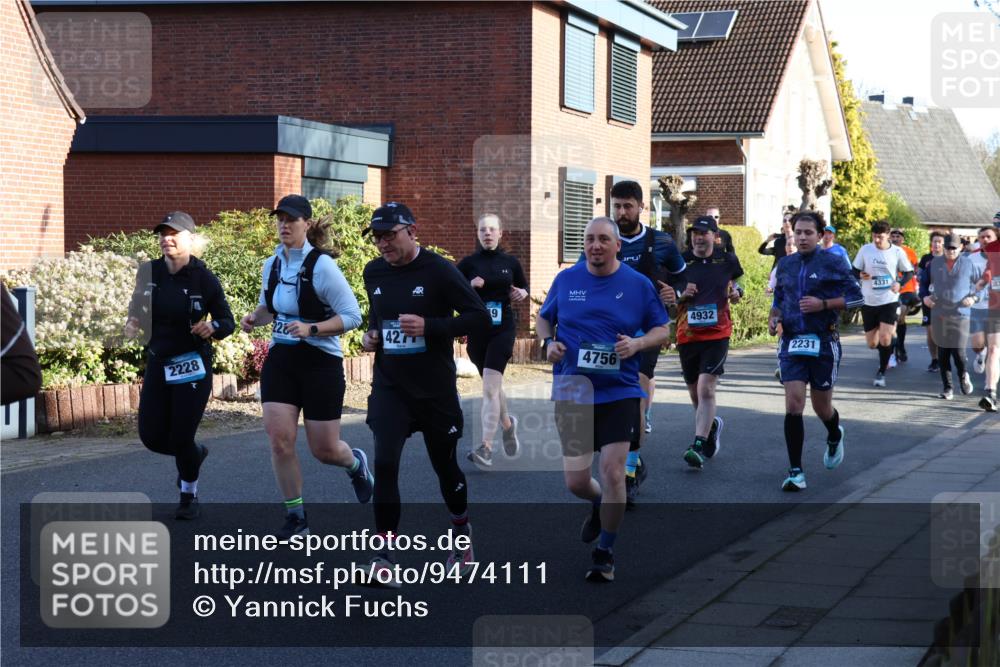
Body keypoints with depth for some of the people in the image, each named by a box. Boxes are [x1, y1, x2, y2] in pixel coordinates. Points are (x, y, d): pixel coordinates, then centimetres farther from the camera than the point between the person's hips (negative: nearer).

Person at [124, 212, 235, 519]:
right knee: (152, 438, 3)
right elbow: (138, 307, 15)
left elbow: (228, 322, -5)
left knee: (181, 439, -4)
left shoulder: (204, 279, -13)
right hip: (157, 364, 4)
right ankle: (194, 454, 37)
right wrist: (132, 323, -7)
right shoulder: (149, 272, -2)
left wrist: (213, 327, -27)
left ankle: (189, 496, 24)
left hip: (192, 367, -4)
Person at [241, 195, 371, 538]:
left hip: (320, 363, -5)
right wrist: (254, 317, 1)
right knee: (279, 438, -9)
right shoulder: (271, 265, 4)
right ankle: (295, 516, 6)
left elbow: (352, 316, -14)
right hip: (280, 360, 5)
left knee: (324, 449, 3)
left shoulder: (321, 266, -15)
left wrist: (311, 329, -25)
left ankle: (356, 463, 40)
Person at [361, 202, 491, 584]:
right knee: (385, 463, -14)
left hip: (436, 390, -3)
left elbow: (481, 320, -14)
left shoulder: (438, 271, -13)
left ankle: (462, 534, 40)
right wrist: (370, 334, 3)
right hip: (389, 385, 3)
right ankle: (385, 556, -9)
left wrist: (429, 327, -24)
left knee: (445, 466, 12)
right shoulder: (374, 272, 4)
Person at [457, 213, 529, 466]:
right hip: (476, 331, 2)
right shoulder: (468, 263, 3)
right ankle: (507, 423, 45)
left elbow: (524, 287, 18)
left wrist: (522, 293, -3)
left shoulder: (510, 262, 4)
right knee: (493, 385, 16)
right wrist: (469, 286, -14)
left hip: (502, 329, -2)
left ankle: (486, 447, -20)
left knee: (490, 386, -16)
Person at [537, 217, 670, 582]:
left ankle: (605, 553, 10)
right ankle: (600, 504, 41)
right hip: (572, 392, 2)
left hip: (619, 393, -2)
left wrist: (637, 343, -14)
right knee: (576, 481, 3)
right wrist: (548, 342, -4)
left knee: (613, 473, -9)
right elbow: (544, 318, 17)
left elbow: (662, 330, 6)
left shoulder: (638, 284, 0)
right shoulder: (565, 279, 4)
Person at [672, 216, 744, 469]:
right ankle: (713, 425, 44)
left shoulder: (727, 260, 2)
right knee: (695, 393, 14)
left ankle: (699, 446, -20)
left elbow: (735, 281, 21)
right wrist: (681, 294, -13)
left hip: (717, 334, -2)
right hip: (687, 335, 3)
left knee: (706, 389, -17)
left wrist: (736, 292, -2)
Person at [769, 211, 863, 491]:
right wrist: (774, 317, 2)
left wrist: (823, 304, -17)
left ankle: (834, 436, 47)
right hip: (791, 343, 3)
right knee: (793, 405, -10)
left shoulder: (833, 263, -5)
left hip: (823, 343, -2)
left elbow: (856, 297, -5)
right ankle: (795, 472, -5)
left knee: (822, 407, 10)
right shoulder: (785, 265, 9)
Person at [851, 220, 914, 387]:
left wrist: (900, 283, -15)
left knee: (885, 339, -16)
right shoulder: (865, 250, -3)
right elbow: (854, 271, 5)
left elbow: (909, 272, 5)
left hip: (889, 301, -2)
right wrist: (861, 275, -18)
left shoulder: (898, 252, -5)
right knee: (872, 344, 6)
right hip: (869, 302, 2)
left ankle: (881, 372, 4)